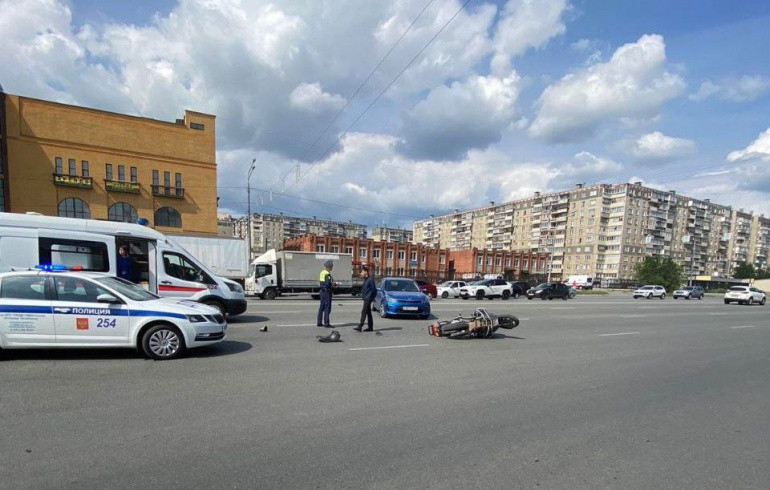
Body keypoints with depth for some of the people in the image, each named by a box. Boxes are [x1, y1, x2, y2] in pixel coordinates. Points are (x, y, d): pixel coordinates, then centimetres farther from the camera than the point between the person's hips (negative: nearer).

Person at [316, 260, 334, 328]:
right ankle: (326, 323, -2)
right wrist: (334, 284, -8)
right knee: (327, 308, -4)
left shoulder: (322, 272, 11)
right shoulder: (327, 274, -17)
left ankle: (319, 322, 19)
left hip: (322, 291, 9)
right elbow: (328, 284, -25)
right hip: (327, 292, -9)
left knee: (322, 307, 14)